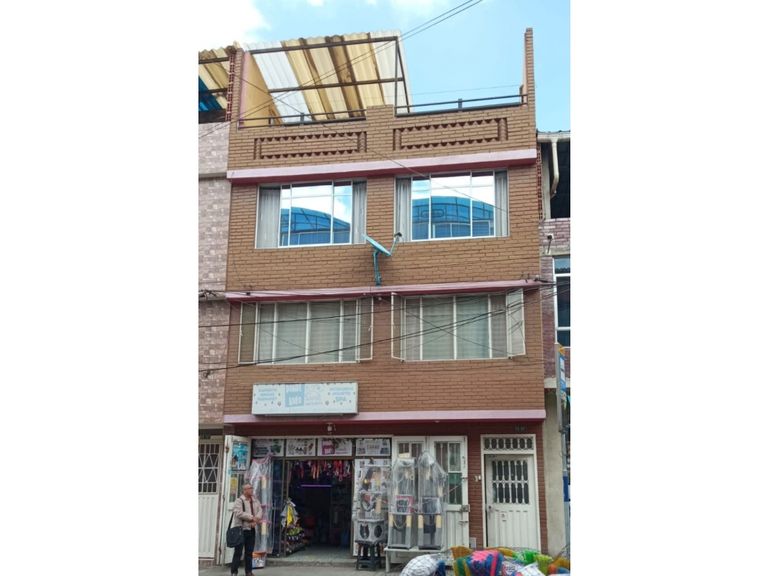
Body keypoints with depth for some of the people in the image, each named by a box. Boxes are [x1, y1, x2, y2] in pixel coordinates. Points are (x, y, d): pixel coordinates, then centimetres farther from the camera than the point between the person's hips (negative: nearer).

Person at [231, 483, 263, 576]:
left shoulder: (255, 501, 14)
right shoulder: (239, 501, -7)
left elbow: (259, 511, 6)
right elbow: (239, 513, -19)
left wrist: (256, 520, -14)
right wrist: (252, 517, -16)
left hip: (252, 529, 6)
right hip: (241, 529, -6)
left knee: (249, 551, 10)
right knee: (238, 551, -5)